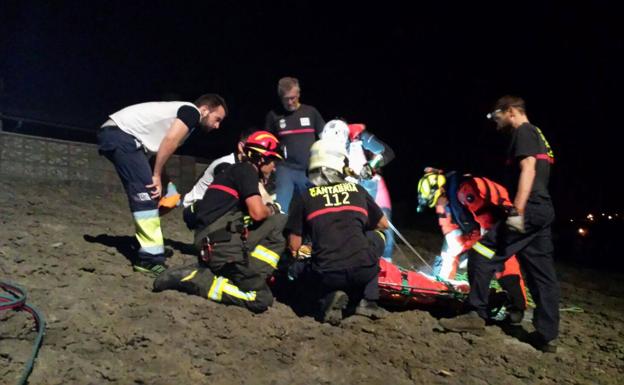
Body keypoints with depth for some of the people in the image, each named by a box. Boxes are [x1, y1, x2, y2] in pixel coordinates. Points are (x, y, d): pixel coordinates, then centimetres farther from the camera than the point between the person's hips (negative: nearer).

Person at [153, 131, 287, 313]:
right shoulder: (246, 170, -4)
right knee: (261, 298, -11)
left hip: (215, 241, 9)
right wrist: (271, 209, 6)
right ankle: (194, 278, -10)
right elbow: (257, 213, -15)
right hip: (220, 242, -9)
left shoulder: (236, 170, 24)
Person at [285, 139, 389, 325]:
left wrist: (304, 249, 33)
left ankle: (329, 297, 1)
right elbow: (383, 224, 27)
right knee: (377, 236, 30)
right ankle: (368, 301, 18)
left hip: (327, 275, -1)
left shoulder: (303, 197, 8)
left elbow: (294, 246, 9)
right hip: (364, 270, 1)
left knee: (300, 268, 32)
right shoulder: (357, 190, 13)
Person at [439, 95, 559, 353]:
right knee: (542, 274, 9)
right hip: (544, 210, 10)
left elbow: (528, 170, -18)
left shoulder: (522, 132, -4)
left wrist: (517, 210, -27)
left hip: (529, 209, -10)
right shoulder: (537, 135, 26)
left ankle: (476, 314, -8)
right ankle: (548, 336, 13)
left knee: (482, 253, -10)